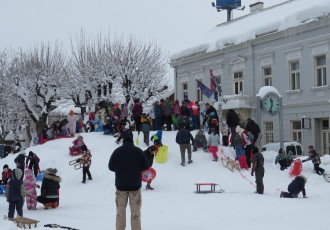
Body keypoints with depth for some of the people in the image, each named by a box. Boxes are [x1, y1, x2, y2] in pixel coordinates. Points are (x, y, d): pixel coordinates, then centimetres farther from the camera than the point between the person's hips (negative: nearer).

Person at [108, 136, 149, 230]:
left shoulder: (117, 151, -2)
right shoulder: (138, 151, -5)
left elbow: (111, 167, 4)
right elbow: (146, 167, -3)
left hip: (120, 185, 1)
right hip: (135, 185, -1)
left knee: (120, 211, 11)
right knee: (135, 211, 6)